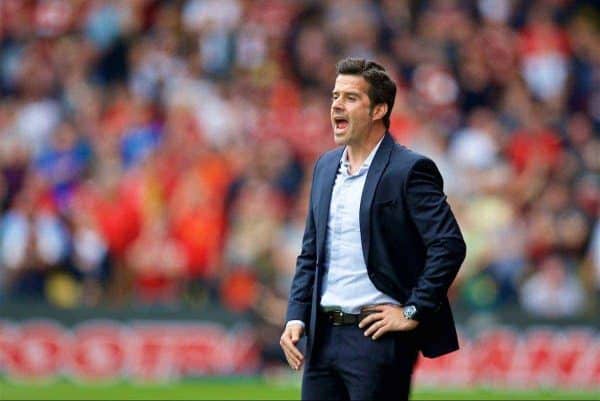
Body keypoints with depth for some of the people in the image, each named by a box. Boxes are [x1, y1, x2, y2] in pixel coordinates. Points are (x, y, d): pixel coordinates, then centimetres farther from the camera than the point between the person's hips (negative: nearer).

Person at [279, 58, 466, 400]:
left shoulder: (410, 170, -8)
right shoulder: (326, 167, 14)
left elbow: (450, 246, -15)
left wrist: (413, 312, -14)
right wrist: (296, 317, 9)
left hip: (378, 337, -7)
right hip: (324, 336, 7)